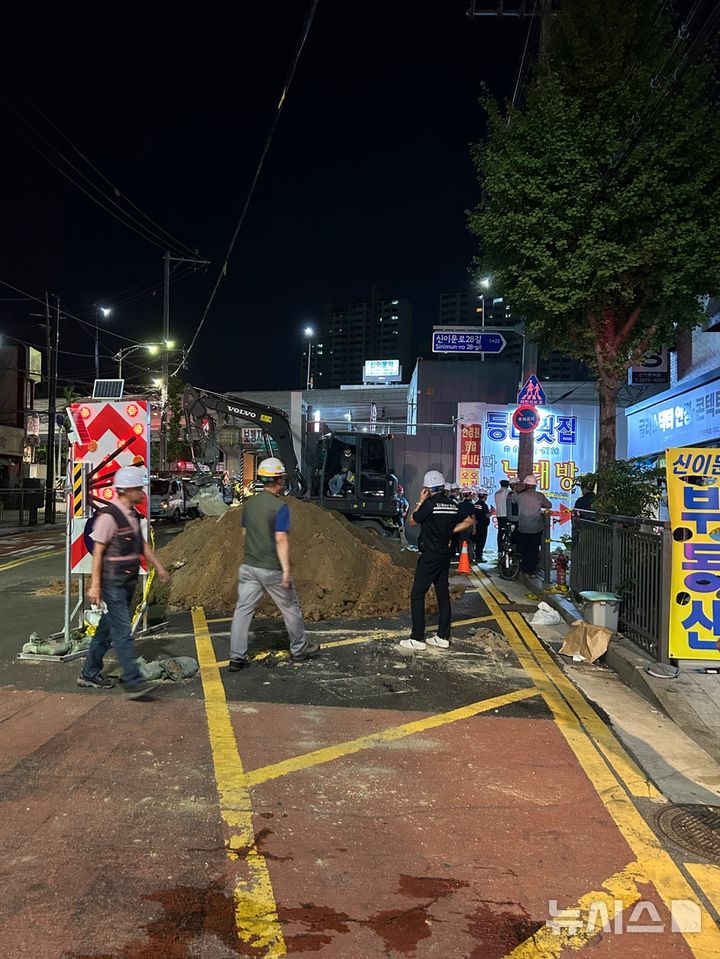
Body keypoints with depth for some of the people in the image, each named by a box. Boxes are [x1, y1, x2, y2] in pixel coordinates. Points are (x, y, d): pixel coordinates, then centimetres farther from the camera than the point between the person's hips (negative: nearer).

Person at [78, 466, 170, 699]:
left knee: (107, 629, 16)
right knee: (123, 631, -9)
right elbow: (98, 551, -16)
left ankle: (89, 674, 28)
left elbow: (141, 544, 22)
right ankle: (133, 682, -9)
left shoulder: (133, 515, 10)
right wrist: (95, 585, -17)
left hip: (128, 583, 9)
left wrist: (159, 567, 22)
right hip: (113, 584, -9)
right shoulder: (108, 516, -16)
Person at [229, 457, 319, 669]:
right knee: (290, 608, 12)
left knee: (242, 610, 5)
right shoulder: (280, 506, -14)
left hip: (249, 567, 6)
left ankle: (237, 657, 4)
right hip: (272, 569, -6)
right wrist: (286, 570, -19)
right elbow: (281, 540, -19)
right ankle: (299, 649, 25)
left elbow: (245, 533, 14)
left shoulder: (250, 503, 7)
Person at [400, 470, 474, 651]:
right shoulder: (452, 504, 6)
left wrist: (420, 501, 2)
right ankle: (443, 637, 15)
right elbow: (469, 521, 11)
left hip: (430, 556, -7)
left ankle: (417, 638, -2)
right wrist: (450, 531, 9)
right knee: (443, 594, 11)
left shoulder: (429, 504, -15)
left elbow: (412, 521, -3)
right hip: (445, 555, 7)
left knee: (417, 595, -2)